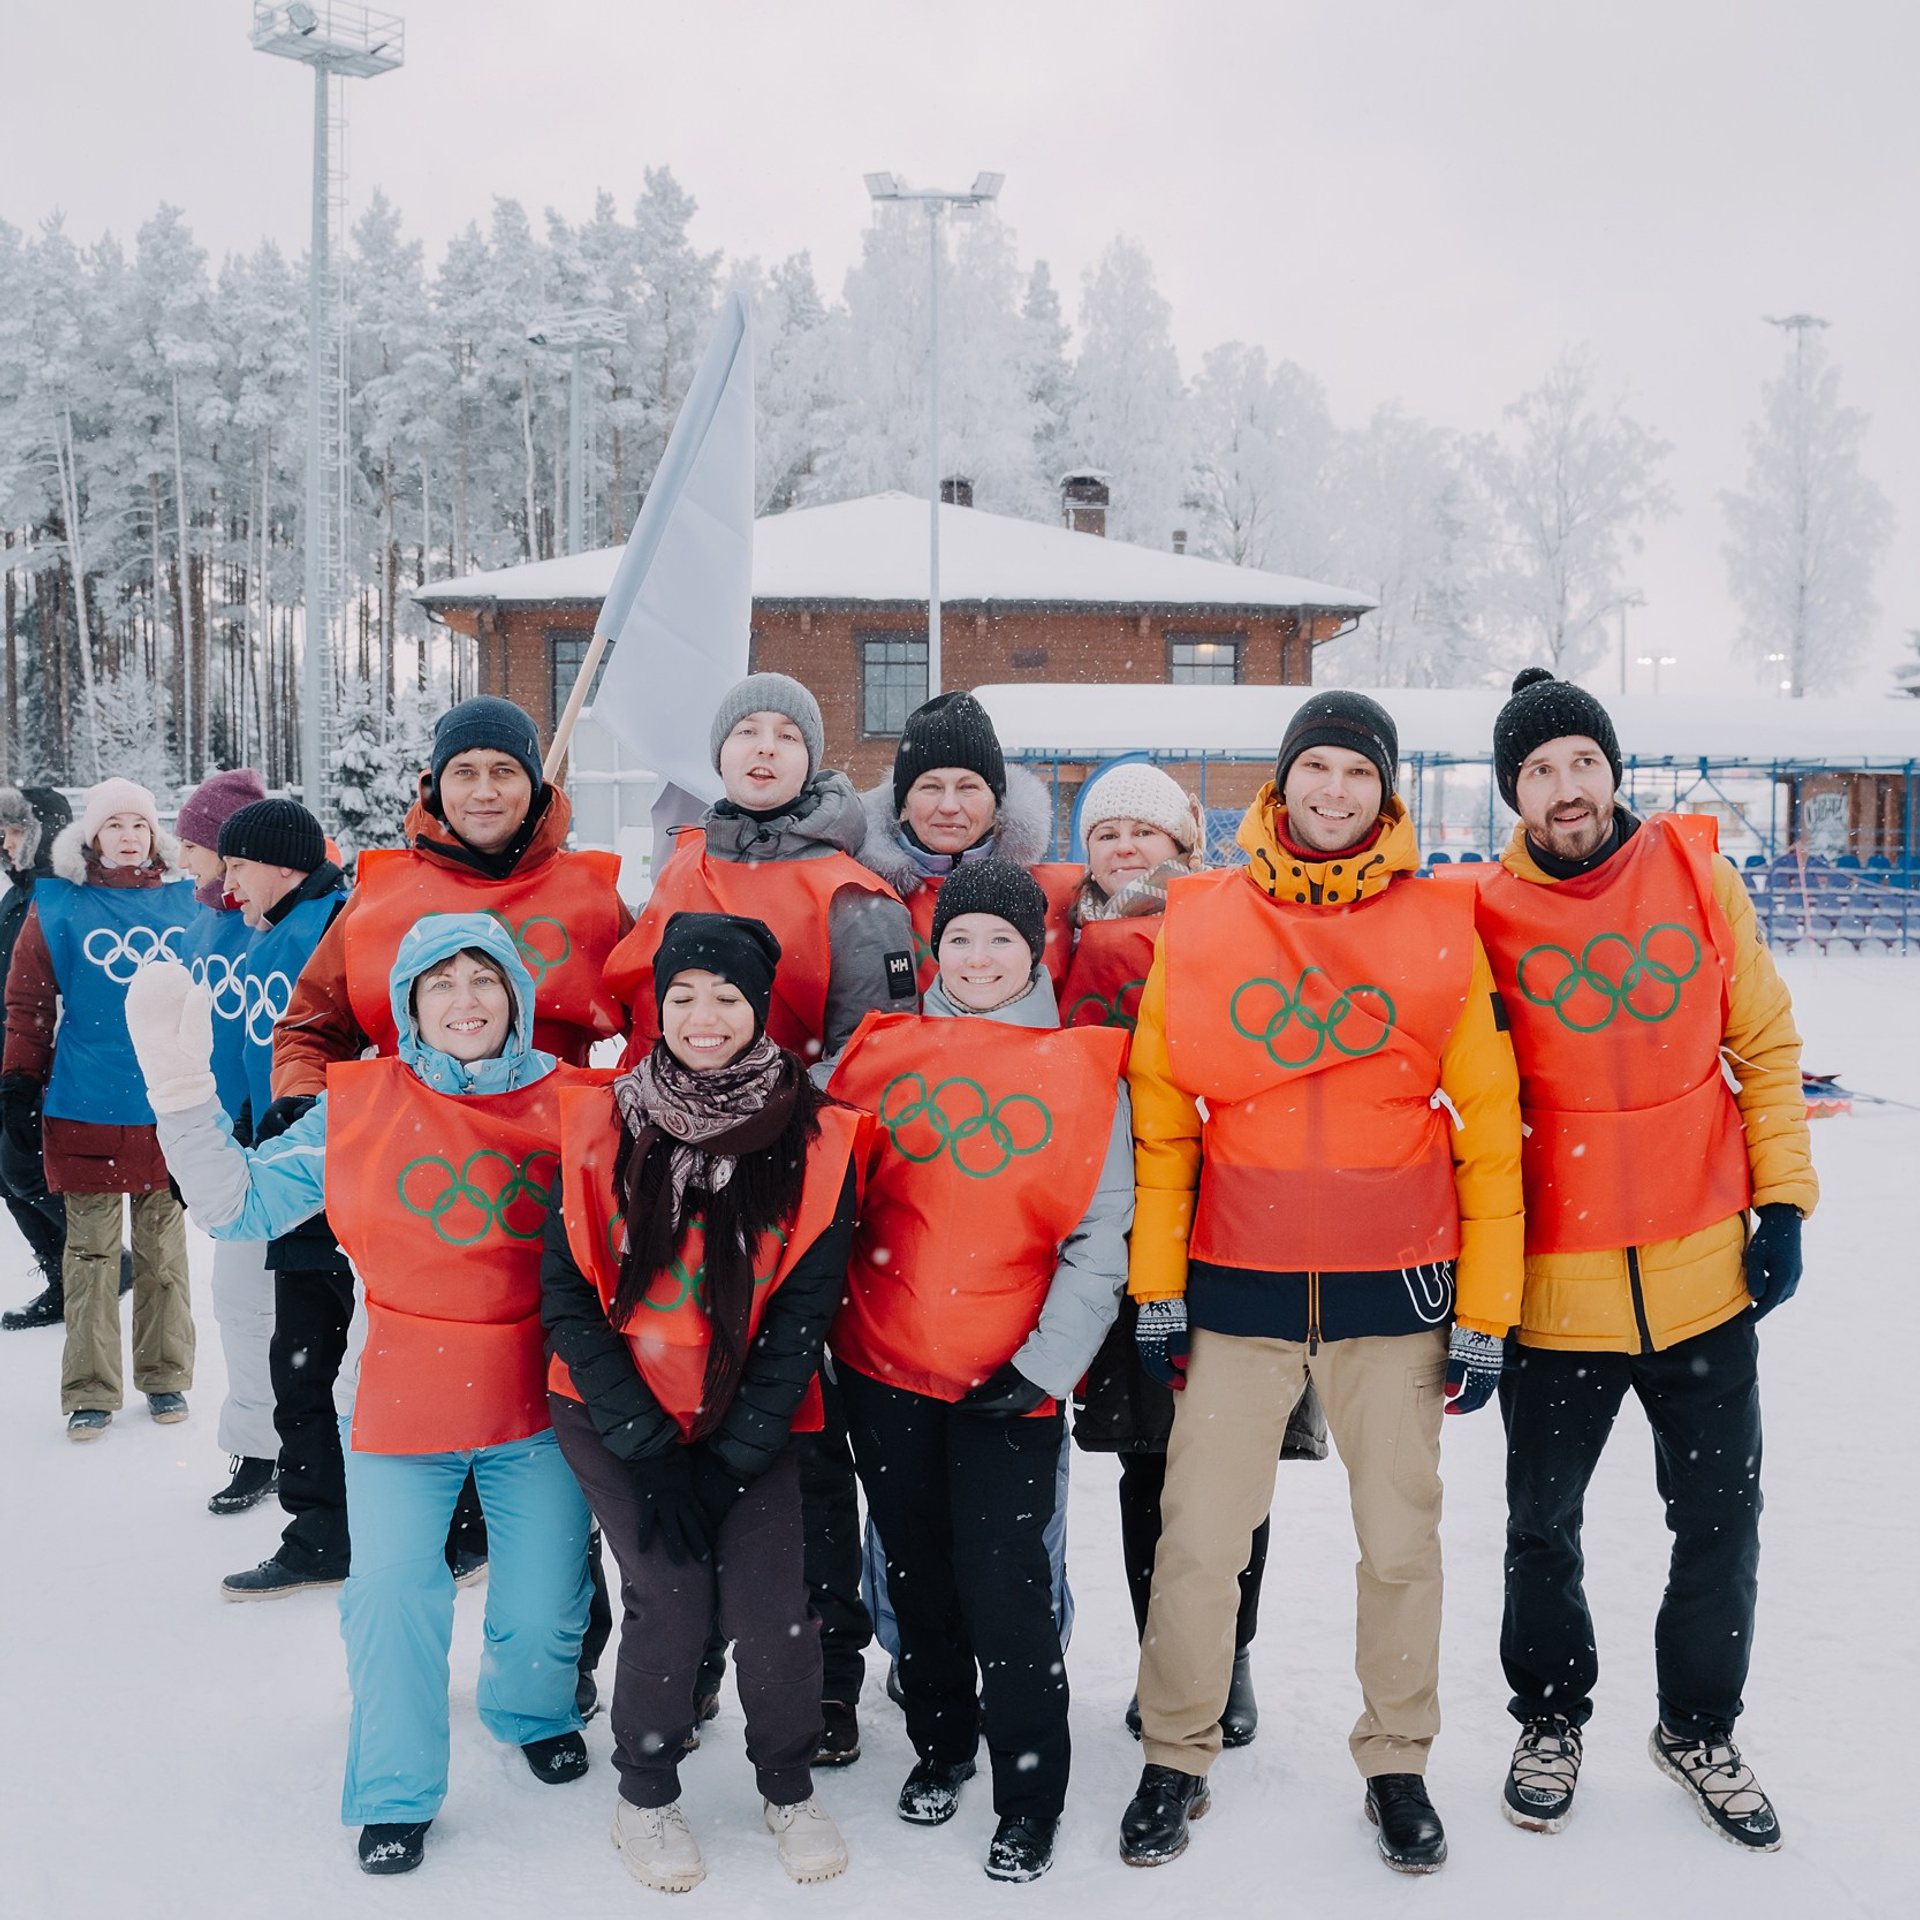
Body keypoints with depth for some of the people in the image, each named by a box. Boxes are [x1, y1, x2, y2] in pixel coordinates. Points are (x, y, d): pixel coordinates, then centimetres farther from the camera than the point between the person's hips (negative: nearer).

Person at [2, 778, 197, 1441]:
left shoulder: (187, 906, 7)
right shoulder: (58, 909, 2)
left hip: (171, 1107, 2)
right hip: (87, 1110, -2)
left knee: (164, 1246, 10)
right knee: (92, 1250, 3)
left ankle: (166, 1374, 21)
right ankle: (91, 1391, 10)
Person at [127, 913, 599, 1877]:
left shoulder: (574, 1105, -3)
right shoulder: (360, 1105, -4)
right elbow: (241, 1202, -4)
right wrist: (182, 1087, -14)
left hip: (538, 1402, 1)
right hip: (400, 1401, -1)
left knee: (543, 1606, 12)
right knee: (392, 1596, -2)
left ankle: (533, 1710, 45)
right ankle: (396, 1793, 21)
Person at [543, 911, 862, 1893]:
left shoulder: (815, 1141, -5)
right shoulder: (600, 1124, -5)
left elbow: (806, 1308, -3)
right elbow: (567, 1294, -3)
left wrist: (735, 1456, -8)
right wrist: (643, 1446, -9)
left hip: (748, 1416, 0)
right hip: (617, 1410, 0)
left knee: (769, 1602, -11)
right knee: (669, 1597, -11)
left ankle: (788, 1787, 17)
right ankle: (644, 1796, 14)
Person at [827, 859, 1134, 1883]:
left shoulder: (1083, 1066, 0)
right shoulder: (878, 1050, 5)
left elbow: (1100, 1239, -2)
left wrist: (1043, 1363, -9)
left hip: (1012, 1379, -3)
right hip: (882, 1367, 3)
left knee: (1003, 1583, -5)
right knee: (917, 1569, 15)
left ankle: (1030, 1797, 11)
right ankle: (939, 1746, 35)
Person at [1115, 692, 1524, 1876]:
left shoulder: (1441, 928, 0)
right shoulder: (1198, 923, 2)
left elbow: (1490, 1127, 2)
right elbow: (1159, 1116, 4)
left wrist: (1486, 1312, 0)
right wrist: (1156, 1289, 1)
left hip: (1396, 1287, 0)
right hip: (1236, 1285, 0)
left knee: (1401, 1541, 9)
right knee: (1199, 1539, 3)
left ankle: (1398, 1764, 28)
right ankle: (1177, 1760, 23)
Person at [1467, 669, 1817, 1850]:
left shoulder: (1696, 875, -3)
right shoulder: (1483, 917, -8)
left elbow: (1766, 1045, 5)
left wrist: (1783, 1200, -1)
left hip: (1705, 1274, 2)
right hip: (1557, 1292, -1)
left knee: (1723, 1521, 12)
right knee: (1544, 1527, 12)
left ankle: (1700, 1729, 34)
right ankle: (1552, 1720, 35)